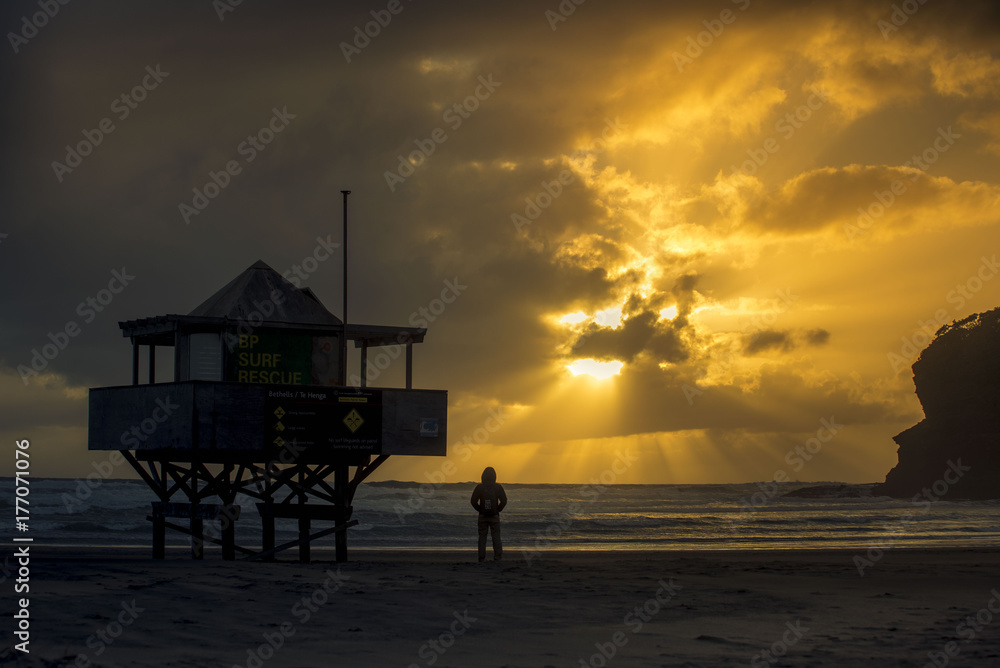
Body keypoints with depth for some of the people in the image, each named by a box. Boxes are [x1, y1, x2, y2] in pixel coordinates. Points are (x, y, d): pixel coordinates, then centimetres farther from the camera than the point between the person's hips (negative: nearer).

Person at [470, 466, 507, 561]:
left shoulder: (479, 487, -2)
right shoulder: (498, 487, -4)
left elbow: (473, 501, -3)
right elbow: (504, 501, -8)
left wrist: (480, 510, 8)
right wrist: (498, 510, 5)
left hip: (482, 515, 1)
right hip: (494, 516, -1)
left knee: (482, 536, 5)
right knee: (496, 536, 4)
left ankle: (482, 557, 2)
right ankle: (497, 556, -2)